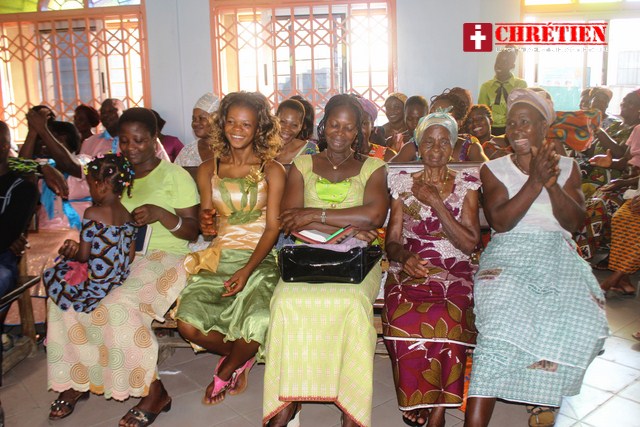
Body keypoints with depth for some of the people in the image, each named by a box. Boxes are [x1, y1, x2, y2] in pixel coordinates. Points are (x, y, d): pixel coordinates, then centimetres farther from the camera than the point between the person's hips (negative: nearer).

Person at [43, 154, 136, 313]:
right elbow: (131, 256, 5)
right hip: (119, 282, 7)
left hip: (97, 286, -7)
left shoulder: (92, 213, -18)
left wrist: (72, 247, 9)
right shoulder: (128, 216, 0)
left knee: (49, 275, 17)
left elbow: (83, 256, -15)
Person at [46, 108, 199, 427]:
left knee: (118, 304, -31)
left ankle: (153, 391, -17)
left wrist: (161, 214, -20)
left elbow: (193, 231, -3)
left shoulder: (176, 175, 1)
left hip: (163, 255, -5)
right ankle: (75, 379, -3)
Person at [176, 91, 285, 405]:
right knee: (188, 323, -24)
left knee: (258, 323, -31)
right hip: (219, 257, 3)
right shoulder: (209, 169, 12)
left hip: (259, 259, -2)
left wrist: (247, 270, -18)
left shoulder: (271, 170, 2)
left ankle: (225, 372, 6)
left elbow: (272, 228, -4)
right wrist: (205, 223, -12)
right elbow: (206, 223, 15)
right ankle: (241, 356, 10)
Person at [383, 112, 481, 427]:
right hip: (409, 270, 1)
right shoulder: (402, 183, 12)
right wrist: (404, 257, -14)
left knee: (449, 318, -33)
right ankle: (415, 400, -11)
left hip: (455, 273, 0)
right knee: (404, 318, -33)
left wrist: (436, 203, -7)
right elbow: (392, 241, 9)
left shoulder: (466, 183, 10)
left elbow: (470, 243, 0)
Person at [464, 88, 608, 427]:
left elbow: (573, 222, 2)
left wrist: (551, 183, -12)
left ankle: (545, 398, -2)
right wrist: (535, 181, -13)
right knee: (504, 323, -31)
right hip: (508, 255, -2)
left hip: (559, 255, 2)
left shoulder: (567, 167, 15)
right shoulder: (493, 169, 10)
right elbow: (500, 222, -6)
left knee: (583, 322, -27)